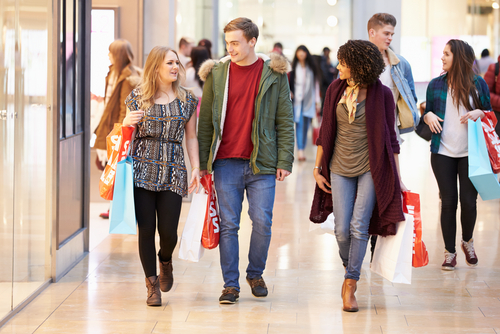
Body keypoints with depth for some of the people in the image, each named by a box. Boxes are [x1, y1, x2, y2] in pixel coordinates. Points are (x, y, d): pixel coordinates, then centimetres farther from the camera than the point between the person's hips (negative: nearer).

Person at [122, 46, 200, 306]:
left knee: (168, 231, -4)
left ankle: (165, 261, 30)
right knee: (146, 229, -2)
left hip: (173, 172, 1)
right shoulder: (138, 96, 4)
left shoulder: (186, 99, 8)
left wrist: (196, 168, 2)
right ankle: (152, 283, 13)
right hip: (142, 169, -1)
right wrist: (126, 124, -9)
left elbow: (191, 137, 12)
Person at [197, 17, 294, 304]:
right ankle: (231, 284, 10)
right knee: (228, 224, 2)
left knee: (263, 222, -1)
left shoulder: (274, 73, 2)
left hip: (261, 162, -1)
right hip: (226, 163, 1)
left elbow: (285, 121, 3)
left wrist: (285, 161, -3)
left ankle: (256, 274, 21)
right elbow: (206, 121, 9)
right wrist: (202, 162, 4)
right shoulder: (217, 73, 6)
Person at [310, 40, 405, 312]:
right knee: (342, 229, -1)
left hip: (370, 168, -3)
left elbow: (389, 137, -1)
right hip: (340, 168, 3)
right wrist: (317, 167, 7)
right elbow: (325, 131, 9)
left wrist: (397, 177, -1)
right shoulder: (335, 90, 3)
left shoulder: (381, 94, -6)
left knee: (359, 226, -9)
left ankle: (350, 284, 0)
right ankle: (349, 266, 27)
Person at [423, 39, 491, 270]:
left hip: (470, 154, -1)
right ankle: (449, 252, 13)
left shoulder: (478, 84, 0)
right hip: (443, 153, 1)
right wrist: (428, 115, -9)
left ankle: (467, 241, 28)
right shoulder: (436, 85, 5)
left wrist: (480, 113, -12)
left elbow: (490, 112, 9)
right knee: (448, 202, 1)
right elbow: (428, 113, 13)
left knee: (468, 201, 0)